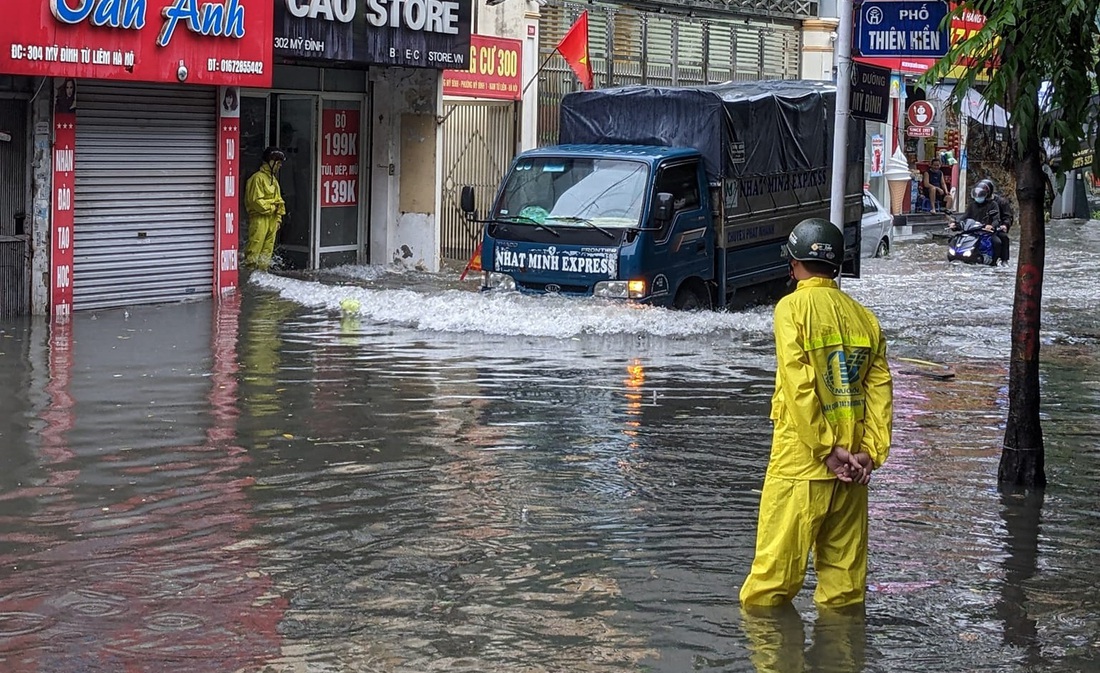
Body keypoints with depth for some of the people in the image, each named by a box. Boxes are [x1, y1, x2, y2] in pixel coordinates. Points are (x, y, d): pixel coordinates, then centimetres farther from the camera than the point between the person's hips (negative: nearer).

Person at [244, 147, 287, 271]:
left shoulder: (274, 180, 20)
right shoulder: (258, 178, -9)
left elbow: (278, 200, 24)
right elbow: (256, 200, -15)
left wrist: (278, 218, 17)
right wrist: (271, 208, -9)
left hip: (272, 219, 9)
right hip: (259, 218, -9)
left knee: (268, 247, 8)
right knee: (255, 244, -11)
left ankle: (263, 268, 13)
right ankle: (250, 267, -11)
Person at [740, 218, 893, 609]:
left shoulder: (793, 308, -6)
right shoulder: (864, 317, 9)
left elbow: (800, 388, -14)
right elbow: (880, 390, 2)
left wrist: (827, 449, -12)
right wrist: (871, 452, -3)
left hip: (800, 462, -5)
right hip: (853, 465, 5)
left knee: (775, 571, 1)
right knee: (845, 572, 11)